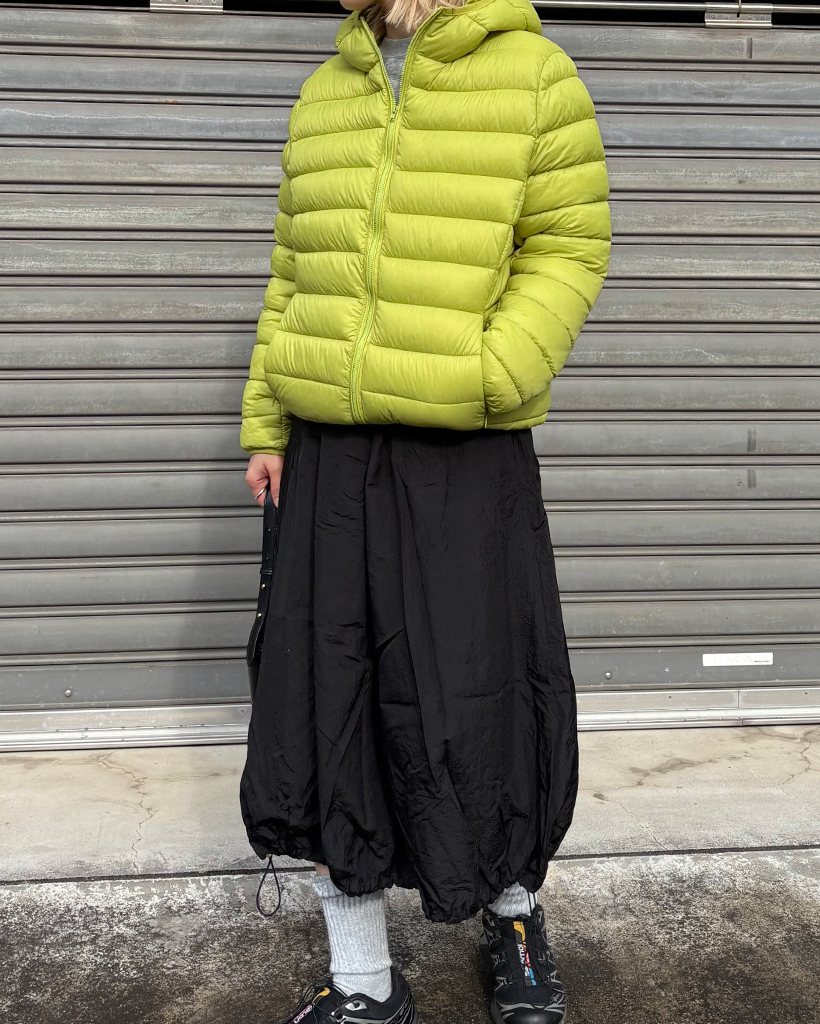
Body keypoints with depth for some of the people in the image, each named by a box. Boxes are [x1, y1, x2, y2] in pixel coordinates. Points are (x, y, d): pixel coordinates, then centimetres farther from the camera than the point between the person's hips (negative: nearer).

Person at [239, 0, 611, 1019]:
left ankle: (513, 918, 35)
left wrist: (488, 377, -19)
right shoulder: (325, 94, 15)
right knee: (323, 712, 6)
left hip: (468, 457, -4)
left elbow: (568, 249, -3)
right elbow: (293, 272, 16)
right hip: (330, 454, 5)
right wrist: (266, 423, 11)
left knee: (475, 709, 2)